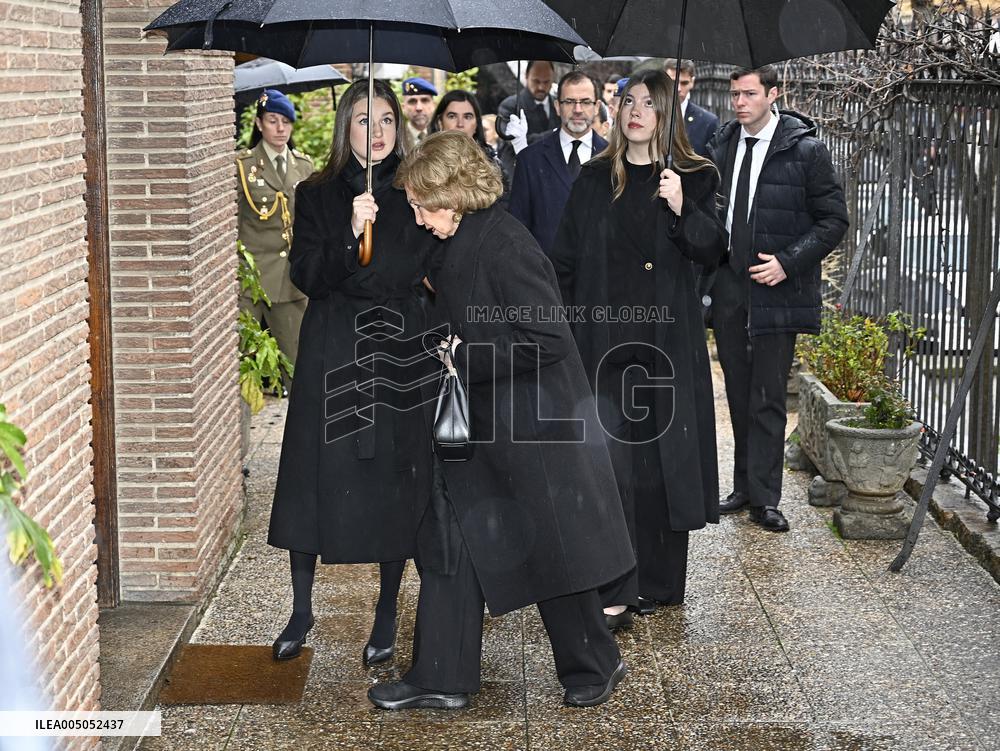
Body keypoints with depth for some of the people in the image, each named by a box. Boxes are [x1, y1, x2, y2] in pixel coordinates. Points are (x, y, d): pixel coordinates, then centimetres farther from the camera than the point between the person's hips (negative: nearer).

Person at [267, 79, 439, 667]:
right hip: (333, 357, 0)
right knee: (316, 475, 0)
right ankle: (302, 609, 14)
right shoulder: (318, 196, 5)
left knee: (396, 478, 1)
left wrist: (347, 286, -4)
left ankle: (387, 614, 15)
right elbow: (308, 276, -6)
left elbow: (430, 273, 3)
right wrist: (351, 233, -21)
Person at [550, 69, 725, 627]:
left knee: (663, 454, 3)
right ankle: (614, 592, -5)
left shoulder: (694, 178, 5)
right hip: (604, 336, 1)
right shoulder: (595, 179, 11)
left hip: (668, 339, -1)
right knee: (609, 456, -7)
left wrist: (683, 209, -18)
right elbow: (567, 257, 12)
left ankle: (657, 581, 18)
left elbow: (712, 251, -2)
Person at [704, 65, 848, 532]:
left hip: (775, 289, -4)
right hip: (728, 287, 5)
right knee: (739, 395, 12)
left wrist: (787, 262, -15)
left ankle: (764, 498, 5)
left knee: (767, 398, -2)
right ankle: (744, 487, 22)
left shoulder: (805, 150, -6)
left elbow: (834, 220, -4)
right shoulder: (720, 146, 7)